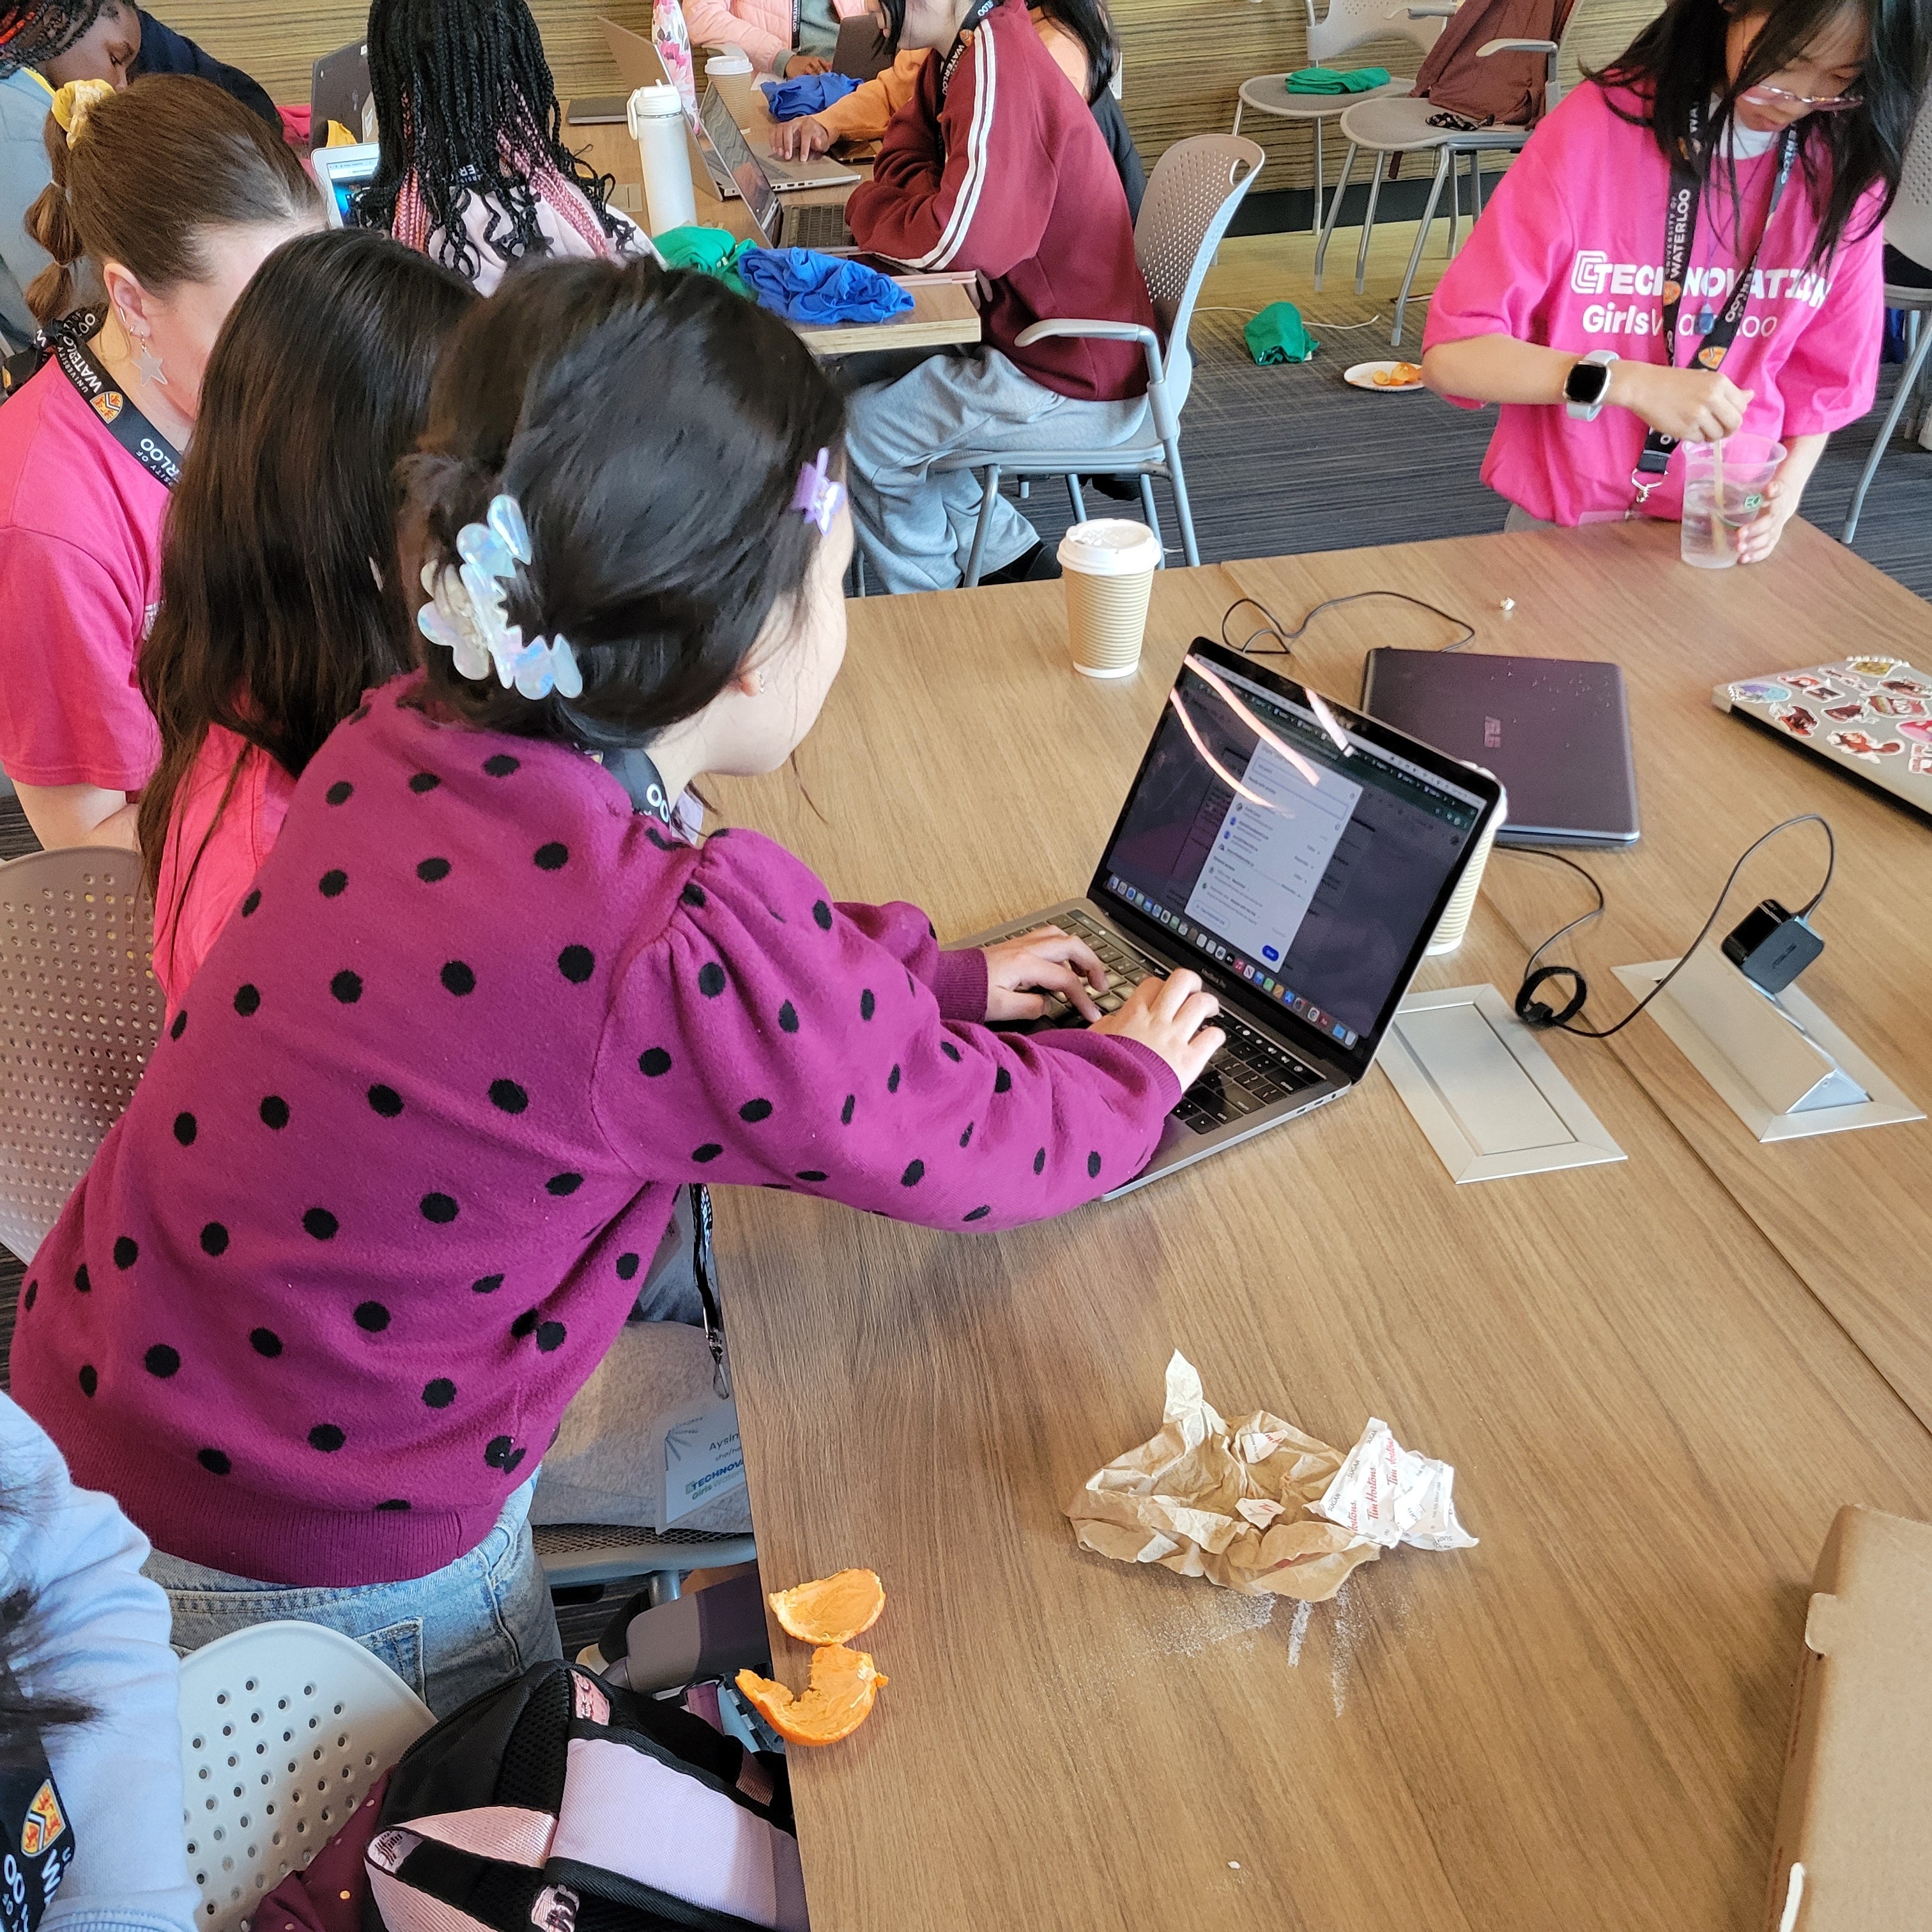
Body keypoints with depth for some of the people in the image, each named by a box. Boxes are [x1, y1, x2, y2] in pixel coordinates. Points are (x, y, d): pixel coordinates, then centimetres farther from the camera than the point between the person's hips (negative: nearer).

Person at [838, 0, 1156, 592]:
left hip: (1080, 387, -10)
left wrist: (865, 206, -11)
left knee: (852, 435, -7)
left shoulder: (998, 65, -23)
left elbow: (955, 239, -31)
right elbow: (905, 155, 14)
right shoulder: (964, 51, 5)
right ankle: (1003, 556, 20)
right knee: (860, 378, 16)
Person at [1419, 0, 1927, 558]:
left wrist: (1785, 490, -13)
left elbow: (1823, 373, 6)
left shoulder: (1844, 172, -5)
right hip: (1567, 522, -2)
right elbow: (1451, 354, -19)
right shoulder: (1597, 126, -14)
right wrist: (1629, 383, -30)